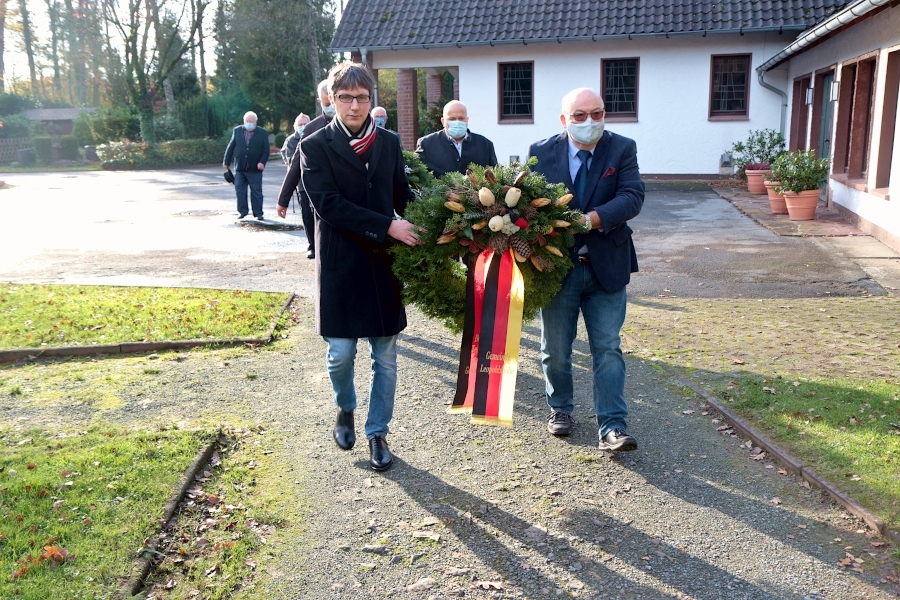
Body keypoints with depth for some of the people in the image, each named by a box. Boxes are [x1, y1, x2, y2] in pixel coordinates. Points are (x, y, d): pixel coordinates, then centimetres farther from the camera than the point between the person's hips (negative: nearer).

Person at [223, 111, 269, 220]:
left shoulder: (263, 133, 0)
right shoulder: (237, 130, 6)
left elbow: (266, 151, -2)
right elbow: (230, 147, 10)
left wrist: (262, 162, -16)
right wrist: (226, 162, 9)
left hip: (255, 169, -2)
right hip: (239, 167, 2)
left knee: (256, 192, 2)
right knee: (240, 191, 4)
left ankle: (258, 213, 9)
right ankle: (242, 211, 15)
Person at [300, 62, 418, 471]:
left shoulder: (389, 143, 8)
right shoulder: (315, 147, -4)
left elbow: (402, 194, 9)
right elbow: (328, 204, -15)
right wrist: (388, 226, -21)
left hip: (384, 264, 3)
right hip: (340, 267, -3)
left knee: (385, 357, 7)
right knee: (341, 353, 4)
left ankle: (377, 432, 24)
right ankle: (345, 410, 36)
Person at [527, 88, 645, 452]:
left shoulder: (622, 149, -4)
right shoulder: (541, 152, -3)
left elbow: (632, 197, -16)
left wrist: (591, 219, -30)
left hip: (606, 267, 0)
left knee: (607, 350, 2)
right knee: (555, 350, 14)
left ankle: (612, 428, 8)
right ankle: (560, 409, 35)